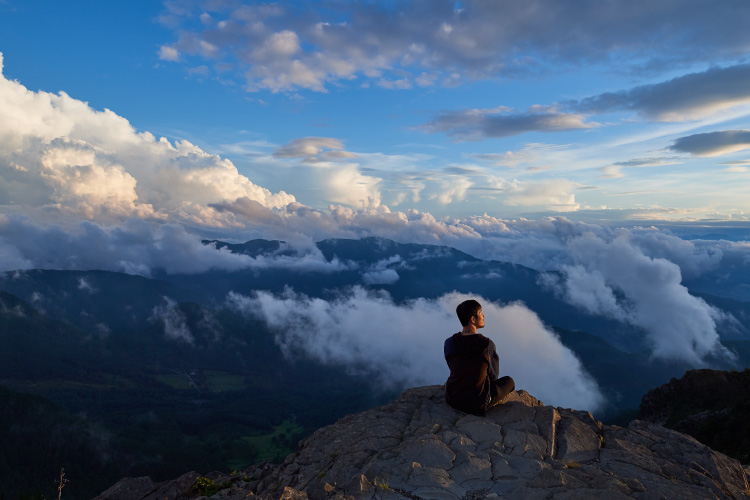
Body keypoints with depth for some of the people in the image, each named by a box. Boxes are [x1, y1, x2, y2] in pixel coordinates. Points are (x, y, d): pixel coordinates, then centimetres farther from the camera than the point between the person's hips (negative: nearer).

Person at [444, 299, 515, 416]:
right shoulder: (488, 344, -18)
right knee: (509, 381, 25)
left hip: (451, 399, 4)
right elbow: (493, 375, -1)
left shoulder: (449, 343, -11)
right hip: (477, 404, -3)